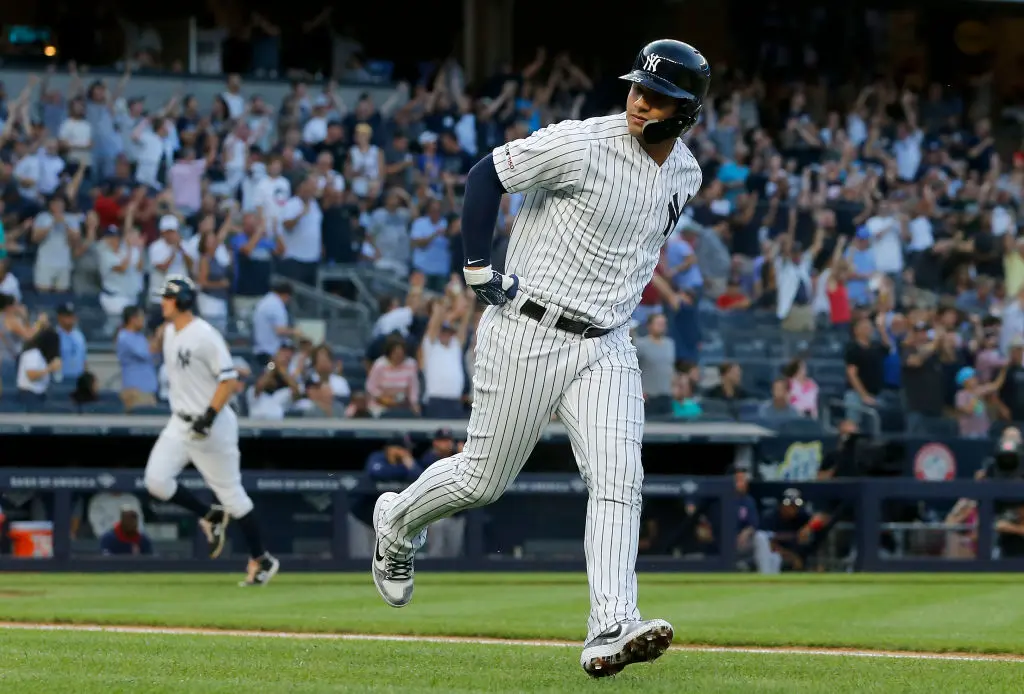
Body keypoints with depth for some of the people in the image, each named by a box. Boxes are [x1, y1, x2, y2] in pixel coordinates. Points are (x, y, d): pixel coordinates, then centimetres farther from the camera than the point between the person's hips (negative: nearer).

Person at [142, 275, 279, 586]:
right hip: (180, 424, 8)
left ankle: (262, 560, 12)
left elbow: (229, 379, -20)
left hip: (212, 424, -8)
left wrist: (209, 416, -27)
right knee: (156, 480, -8)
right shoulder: (169, 332, 9)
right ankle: (209, 517, 13)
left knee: (230, 493, -1)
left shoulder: (204, 335, -17)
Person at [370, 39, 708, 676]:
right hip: (529, 332, -5)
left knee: (619, 479, -13)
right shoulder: (582, 145, -17)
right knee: (485, 476, 3)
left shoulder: (685, 173, 6)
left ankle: (611, 633, -20)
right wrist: (479, 271, -13)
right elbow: (486, 176, -11)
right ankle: (397, 522, 34)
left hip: (608, 346, 5)